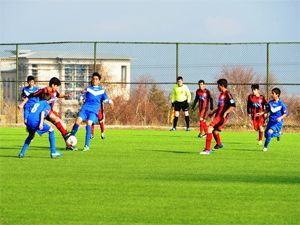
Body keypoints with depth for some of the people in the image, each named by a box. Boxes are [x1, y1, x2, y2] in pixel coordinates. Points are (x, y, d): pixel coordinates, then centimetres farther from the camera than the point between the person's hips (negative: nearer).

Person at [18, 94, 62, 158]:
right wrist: (41, 123, -19)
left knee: (31, 136, 33)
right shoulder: (47, 105, 12)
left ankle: (22, 153, 25)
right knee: (51, 131, 10)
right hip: (36, 121, -6)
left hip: (29, 121, 7)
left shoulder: (38, 103, 32)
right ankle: (53, 152, 4)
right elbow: (43, 112, -8)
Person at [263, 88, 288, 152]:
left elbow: (286, 113, -10)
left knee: (269, 132, -25)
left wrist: (281, 117, -26)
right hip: (271, 121, 6)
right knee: (266, 134, 10)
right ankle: (278, 134, 37)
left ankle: (265, 147, -8)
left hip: (277, 122, -6)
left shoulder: (281, 104, -14)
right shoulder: (270, 102, 2)